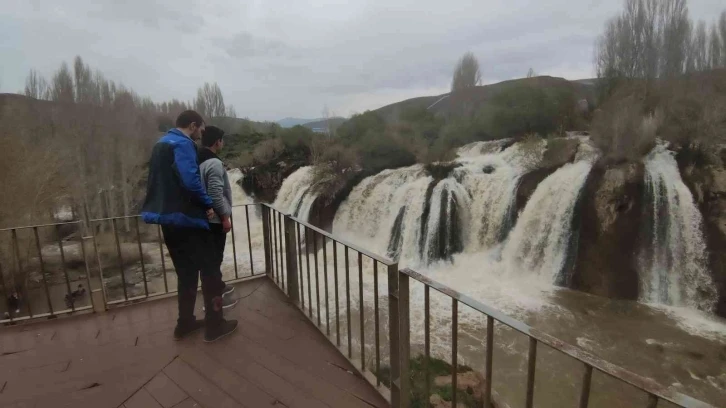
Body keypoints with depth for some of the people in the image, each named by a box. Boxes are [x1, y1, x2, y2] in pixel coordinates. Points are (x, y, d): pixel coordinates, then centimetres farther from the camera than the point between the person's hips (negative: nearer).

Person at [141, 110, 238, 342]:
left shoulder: (161, 144, 18)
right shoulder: (183, 144, -12)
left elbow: (158, 182, 20)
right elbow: (190, 180, -25)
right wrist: (208, 204, -11)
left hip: (168, 217, 9)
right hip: (186, 218, -9)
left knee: (186, 272, 17)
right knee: (210, 271, 1)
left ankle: (185, 323, 26)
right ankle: (214, 325, 8)